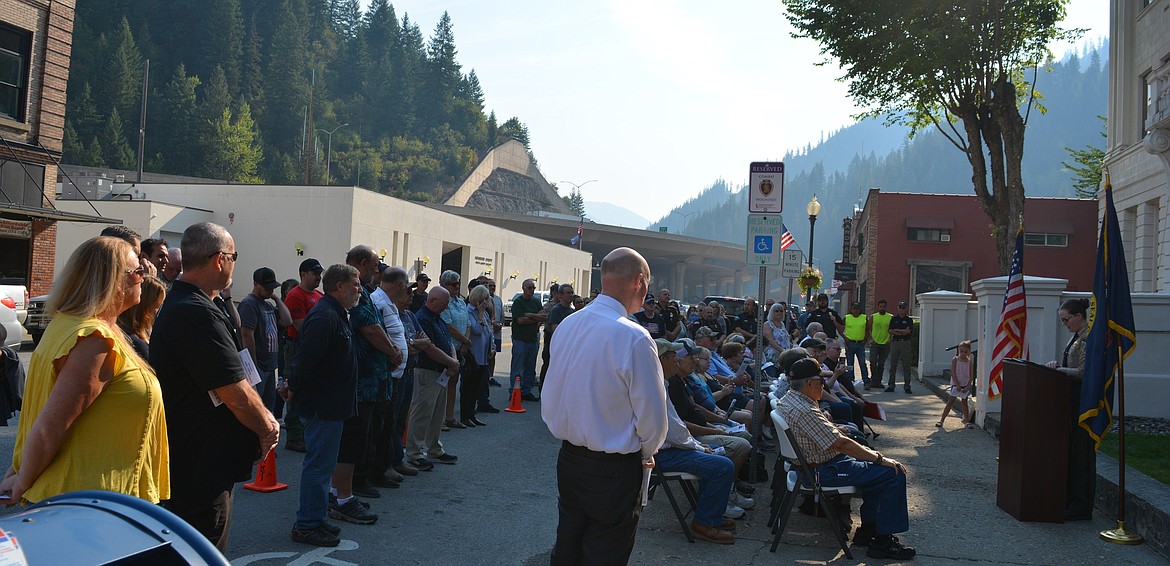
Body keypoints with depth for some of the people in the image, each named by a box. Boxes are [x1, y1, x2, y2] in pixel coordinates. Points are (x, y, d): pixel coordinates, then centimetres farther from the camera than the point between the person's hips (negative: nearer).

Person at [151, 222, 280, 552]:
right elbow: (238, 397, -25)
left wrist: (263, 420, 5)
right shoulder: (199, 314, -23)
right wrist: (267, 429, -6)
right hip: (203, 471, -11)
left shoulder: (177, 305, 13)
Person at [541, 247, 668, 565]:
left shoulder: (567, 326, -1)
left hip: (568, 459, 7)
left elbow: (550, 401, 8)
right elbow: (652, 412, -15)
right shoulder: (634, 339, -22)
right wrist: (647, 452, 4)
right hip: (615, 468, -6)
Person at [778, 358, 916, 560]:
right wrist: (880, 459, -17)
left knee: (876, 467, 22)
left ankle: (867, 530, 24)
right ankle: (883, 542, -4)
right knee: (894, 474, -12)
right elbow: (841, 444, -25)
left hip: (810, 461, 11)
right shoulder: (804, 411, -27)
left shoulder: (786, 400, 6)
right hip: (823, 471, -11)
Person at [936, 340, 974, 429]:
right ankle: (941, 420, -3)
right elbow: (953, 373, -9)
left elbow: (970, 376, 1)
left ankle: (966, 421, 16)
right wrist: (957, 385, -16)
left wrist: (967, 387, -11)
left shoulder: (969, 361, 2)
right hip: (956, 384, -2)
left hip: (965, 385, 2)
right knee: (951, 401, -4)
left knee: (964, 402, 10)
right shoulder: (955, 360, -4)